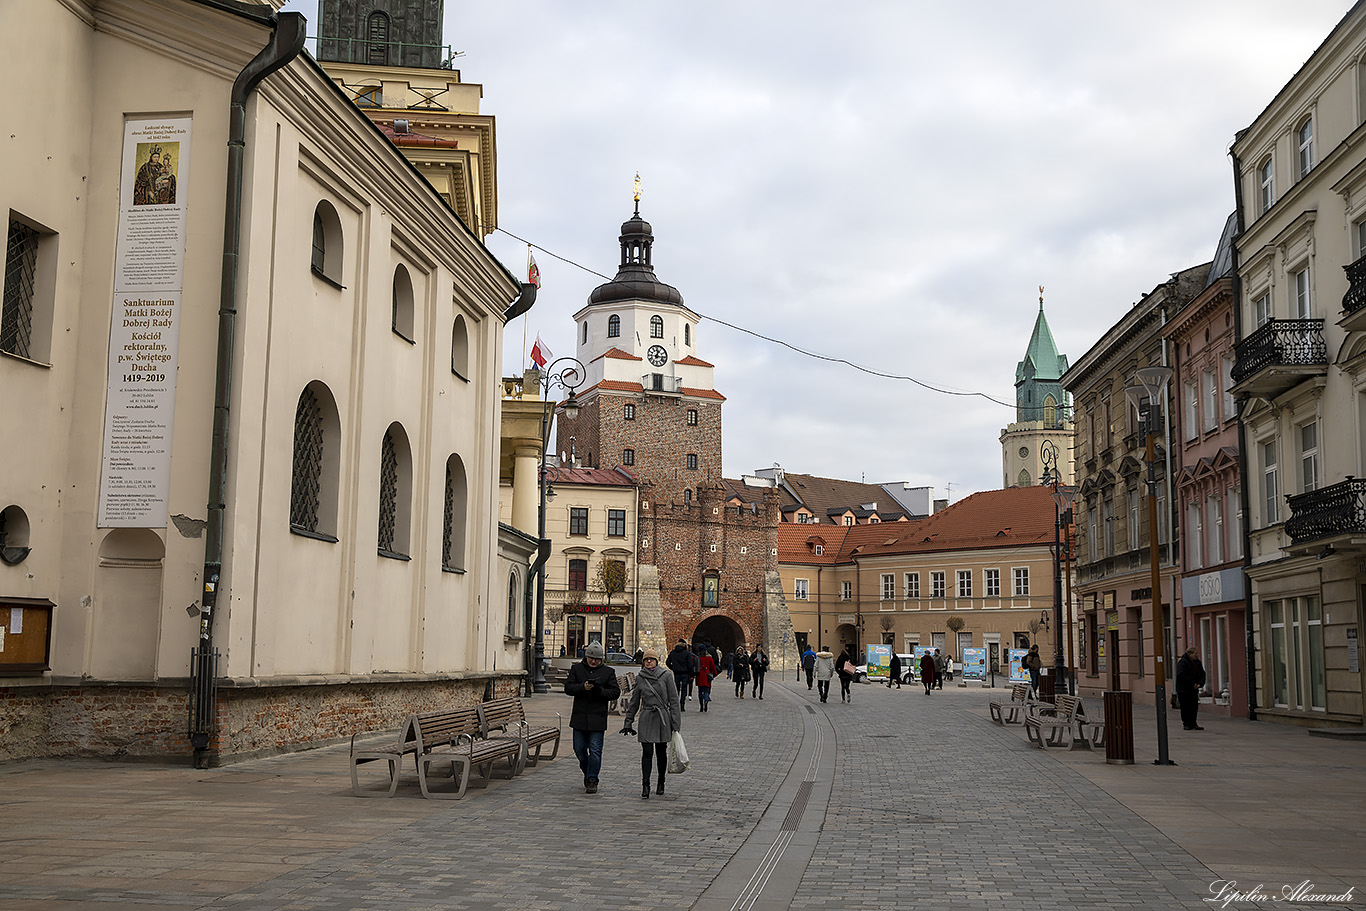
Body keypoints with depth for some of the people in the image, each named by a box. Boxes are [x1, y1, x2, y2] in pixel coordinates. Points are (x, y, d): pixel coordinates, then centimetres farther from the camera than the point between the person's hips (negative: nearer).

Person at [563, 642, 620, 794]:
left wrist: (600, 691, -18)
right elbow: (568, 687, -2)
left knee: (595, 750, -6)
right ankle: (587, 771, 32)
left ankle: (592, 780, 0)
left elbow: (615, 693, 0)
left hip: (598, 718, -2)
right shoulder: (576, 669, 8)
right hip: (579, 717, 2)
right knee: (579, 748, 8)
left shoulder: (608, 672, 5)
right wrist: (583, 687, -20)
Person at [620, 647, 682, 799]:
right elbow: (633, 702, 12)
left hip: (663, 718, 0)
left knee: (661, 752, 9)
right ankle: (645, 786, -6)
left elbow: (673, 700, -1)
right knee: (647, 752, -7)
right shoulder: (640, 678, 4)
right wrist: (628, 722, 11)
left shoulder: (666, 675, -2)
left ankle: (661, 783, 27)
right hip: (646, 719, 1)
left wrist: (675, 722, -5)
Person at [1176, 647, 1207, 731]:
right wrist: (1192, 684, -20)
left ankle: (1193, 723, 13)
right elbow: (1181, 675, -22)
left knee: (1194, 707, 6)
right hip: (1184, 689, -7)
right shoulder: (1182, 662, -14)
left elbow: (1202, 674, 13)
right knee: (1186, 707, -1)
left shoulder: (1197, 663, 10)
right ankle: (1186, 724, 7)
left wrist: (1200, 683, -6)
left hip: (1194, 689, 7)